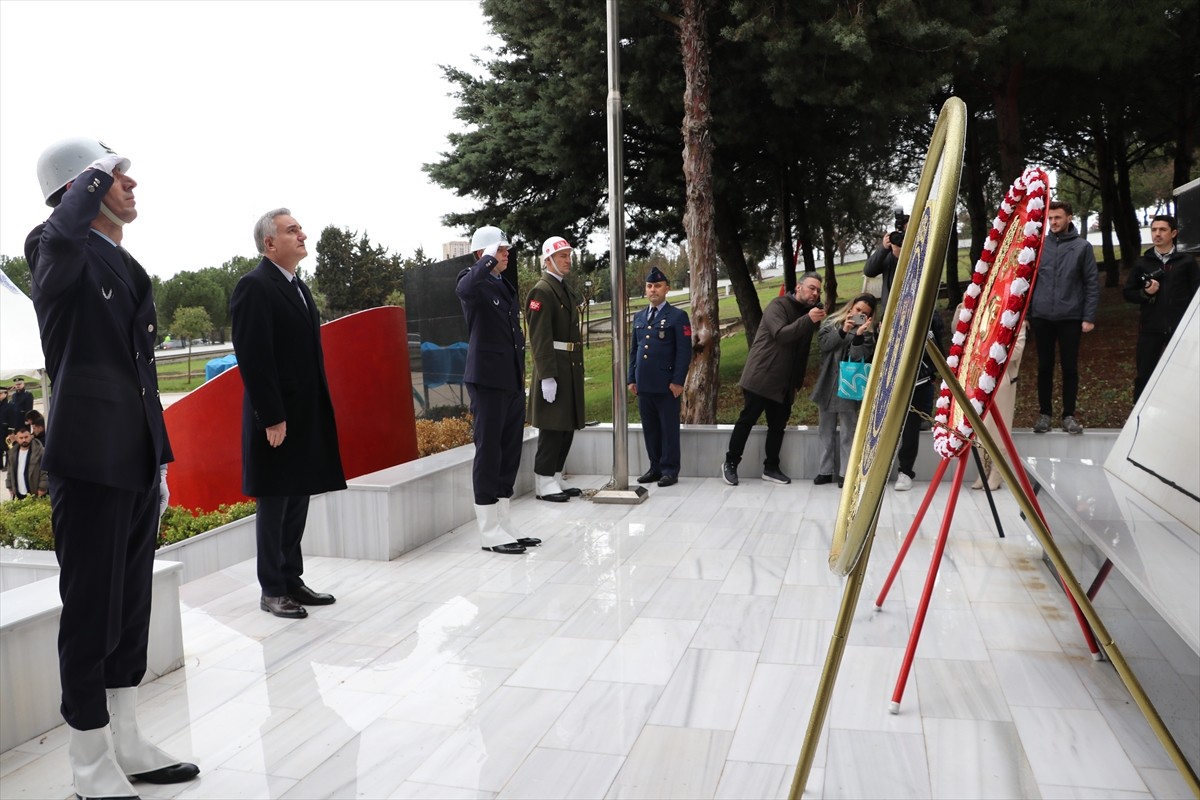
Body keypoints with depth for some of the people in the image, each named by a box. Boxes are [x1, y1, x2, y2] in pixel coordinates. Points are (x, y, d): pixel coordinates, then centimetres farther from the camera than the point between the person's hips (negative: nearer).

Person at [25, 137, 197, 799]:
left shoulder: (127, 267, 18)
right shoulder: (56, 251, -6)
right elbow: (65, 231, -34)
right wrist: (97, 171, -15)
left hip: (138, 465, 8)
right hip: (90, 464, -8)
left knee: (131, 609, 15)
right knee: (90, 614, 2)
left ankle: (125, 745, 29)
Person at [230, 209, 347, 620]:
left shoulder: (298, 287, 15)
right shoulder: (254, 286, -12)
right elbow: (253, 359, -18)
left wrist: (319, 410, 14)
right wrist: (272, 418, -20)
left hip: (307, 416, 8)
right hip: (277, 419, -8)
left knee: (298, 501, 14)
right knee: (274, 505, 3)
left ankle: (292, 580, 25)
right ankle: (272, 590, 14)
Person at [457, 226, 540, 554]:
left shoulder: (506, 285, 18)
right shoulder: (474, 280, -7)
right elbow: (464, 289, -33)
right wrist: (489, 258, -20)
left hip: (513, 380, 9)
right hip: (488, 380, -8)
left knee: (510, 455, 12)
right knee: (488, 453, -3)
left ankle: (504, 527, 21)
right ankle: (490, 533, 4)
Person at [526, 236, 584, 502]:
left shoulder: (566, 290, 17)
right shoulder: (541, 291, -12)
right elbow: (540, 338, -19)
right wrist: (547, 377, -23)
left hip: (571, 368, 9)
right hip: (554, 369, -9)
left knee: (568, 426, 13)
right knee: (552, 427, -4)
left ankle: (556, 478, 22)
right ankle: (544, 484, 5)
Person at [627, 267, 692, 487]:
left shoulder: (678, 316, -1)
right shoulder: (639, 317, 16)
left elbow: (684, 351, -6)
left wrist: (678, 381, -13)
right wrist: (631, 379, 12)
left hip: (666, 385, -5)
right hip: (644, 385, 5)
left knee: (669, 429, 0)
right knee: (650, 429, 10)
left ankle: (670, 471, 8)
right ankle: (655, 468, 19)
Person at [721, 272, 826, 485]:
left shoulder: (808, 312, 14)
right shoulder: (779, 305, -8)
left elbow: (803, 349, 14)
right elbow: (780, 334, -24)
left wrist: (798, 380, 5)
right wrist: (808, 320, -32)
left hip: (784, 382, 7)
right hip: (761, 377, -7)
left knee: (778, 425, 8)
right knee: (747, 420, -2)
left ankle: (771, 468, 18)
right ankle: (730, 463, 9)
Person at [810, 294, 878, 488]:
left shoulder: (867, 332, -1)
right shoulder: (832, 321, 6)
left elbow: (858, 357, -14)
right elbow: (822, 343, -8)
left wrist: (859, 334, -25)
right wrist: (843, 331, -17)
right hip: (827, 383, 3)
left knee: (848, 431, -1)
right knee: (826, 429, 11)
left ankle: (845, 473, 5)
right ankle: (825, 470, 20)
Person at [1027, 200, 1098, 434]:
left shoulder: (1082, 246, 1)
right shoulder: (1038, 245, 4)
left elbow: (1092, 284, -1)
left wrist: (1089, 317, -7)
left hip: (1070, 318, -1)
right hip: (1041, 317, 1)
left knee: (1070, 367, 5)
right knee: (1044, 367, 8)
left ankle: (1069, 415, 14)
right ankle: (1044, 413, 17)